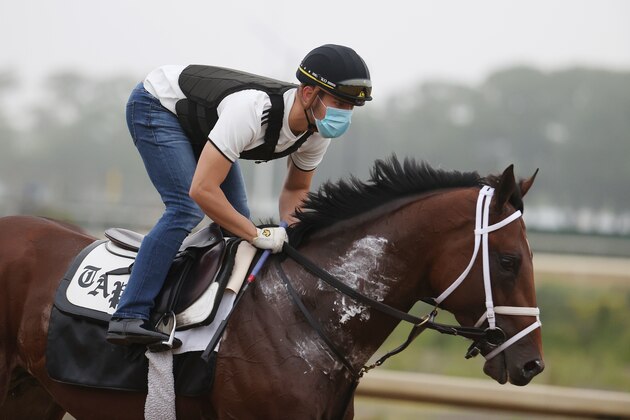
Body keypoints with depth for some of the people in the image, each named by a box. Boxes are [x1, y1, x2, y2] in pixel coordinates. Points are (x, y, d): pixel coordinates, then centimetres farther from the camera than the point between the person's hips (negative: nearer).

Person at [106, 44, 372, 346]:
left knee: (236, 219, 1)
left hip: (200, 122, 8)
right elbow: (202, 190, -43)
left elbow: (296, 189, 3)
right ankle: (129, 317, -25)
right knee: (186, 210, -23)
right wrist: (259, 235, -37)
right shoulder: (253, 110, -42)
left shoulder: (317, 132, -17)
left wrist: (289, 231, -16)